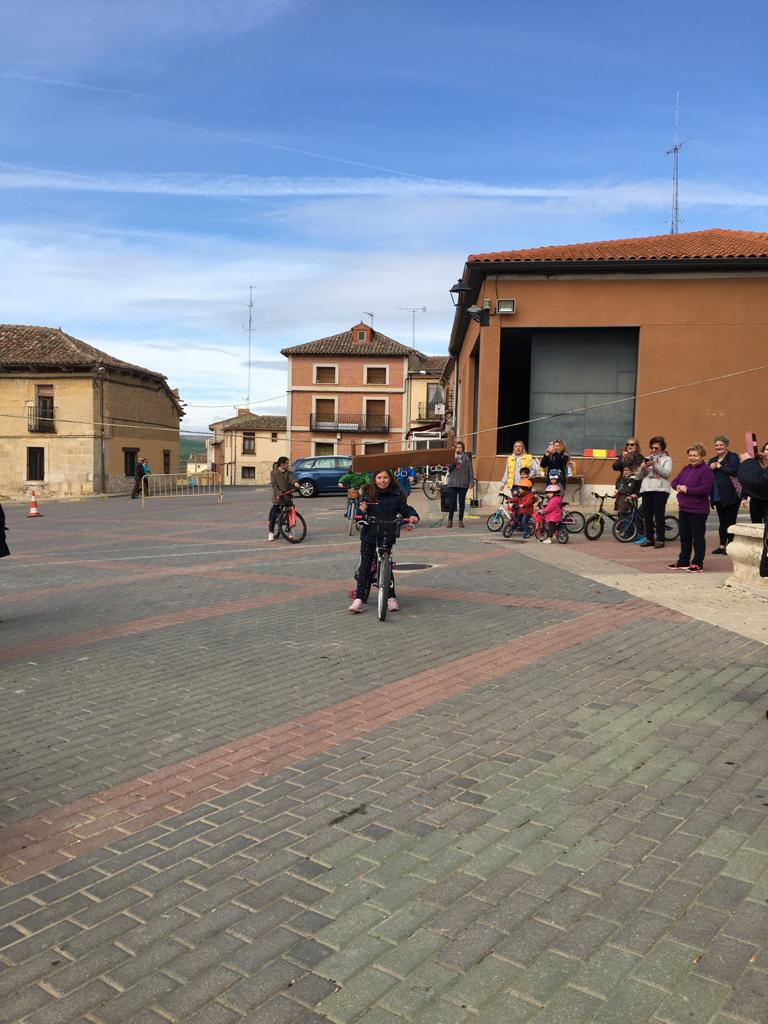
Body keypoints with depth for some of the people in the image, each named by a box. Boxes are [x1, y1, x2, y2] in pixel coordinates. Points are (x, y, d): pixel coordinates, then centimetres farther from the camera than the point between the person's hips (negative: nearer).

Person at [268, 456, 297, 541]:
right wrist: (278, 493, -24)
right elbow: (274, 484, -10)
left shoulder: (288, 472, 5)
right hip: (278, 496, -3)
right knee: (274, 515, -1)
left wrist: (295, 483, -35)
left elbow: (291, 479, -12)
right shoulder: (273, 472, -3)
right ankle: (271, 533, 10)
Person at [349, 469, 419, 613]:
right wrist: (362, 510, -22)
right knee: (365, 566, -1)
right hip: (369, 536, 0)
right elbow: (360, 514, 0)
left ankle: (391, 598, 12)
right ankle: (358, 599, 0)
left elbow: (405, 509, 5)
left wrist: (413, 515, -15)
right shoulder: (367, 494, -2)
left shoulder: (396, 495, 0)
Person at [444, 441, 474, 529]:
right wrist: (455, 459, -15)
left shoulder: (466, 457, 2)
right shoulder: (452, 457, 5)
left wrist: (471, 481, -3)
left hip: (463, 484, 0)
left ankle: (461, 520, 15)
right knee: (452, 502, 0)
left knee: (462, 502, 6)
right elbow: (449, 468, -7)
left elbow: (470, 470, 2)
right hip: (452, 483, 0)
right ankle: (450, 520, 9)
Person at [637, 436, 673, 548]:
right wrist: (643, 467, -5)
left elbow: (667, 473, -10)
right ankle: (649, 539, 11)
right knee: (647, 515, 4)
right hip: (646, 489, 5)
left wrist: (655, 464, -17)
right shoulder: (647, 458, 20)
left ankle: (660, 540, -1)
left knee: (659, 515, -6)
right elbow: (640, 476, 15)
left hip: (660, 490, -5)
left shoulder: (666, 459, 7)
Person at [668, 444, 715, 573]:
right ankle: (683, 561, 24)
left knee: (698, 537, 1)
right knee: (684, 536, 15)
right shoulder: (685, 469, 13)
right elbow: (674, 481, 15)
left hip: (698, 510, -8)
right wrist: (678, 486, -8)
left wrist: (687, 489, -17)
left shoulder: (706, 471, -11)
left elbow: (705, 489, -22)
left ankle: (698, 563, 8)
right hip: (683, 508, 8)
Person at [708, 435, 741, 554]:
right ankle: (722, 545, 19)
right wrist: (711, 468, -7)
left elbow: (734, 471, -20)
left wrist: (719, 466, -13)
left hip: (731, 495, -6)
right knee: (722, 521, 13)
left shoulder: (733, 457, -4)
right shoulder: (712, 460, 16)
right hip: (718, 496, 6)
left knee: (730, 521, -1)